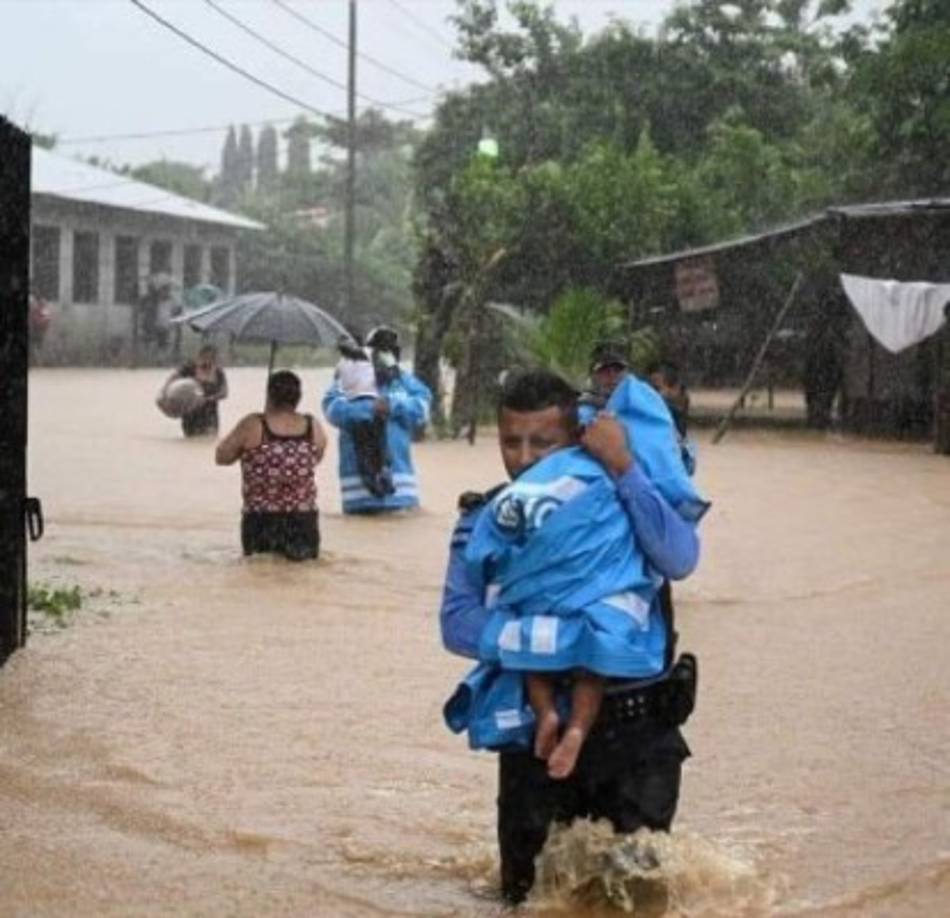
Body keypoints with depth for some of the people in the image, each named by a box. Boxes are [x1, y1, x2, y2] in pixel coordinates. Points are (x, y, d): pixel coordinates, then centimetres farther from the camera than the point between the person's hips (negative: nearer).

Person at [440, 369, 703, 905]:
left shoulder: (619, 500, 1)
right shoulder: (485, 520, 4)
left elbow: (680, 559, -19)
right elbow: (458, 623, -9)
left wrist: (624, 468, -23)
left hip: (637, 727, -1)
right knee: (530, 892, 11)